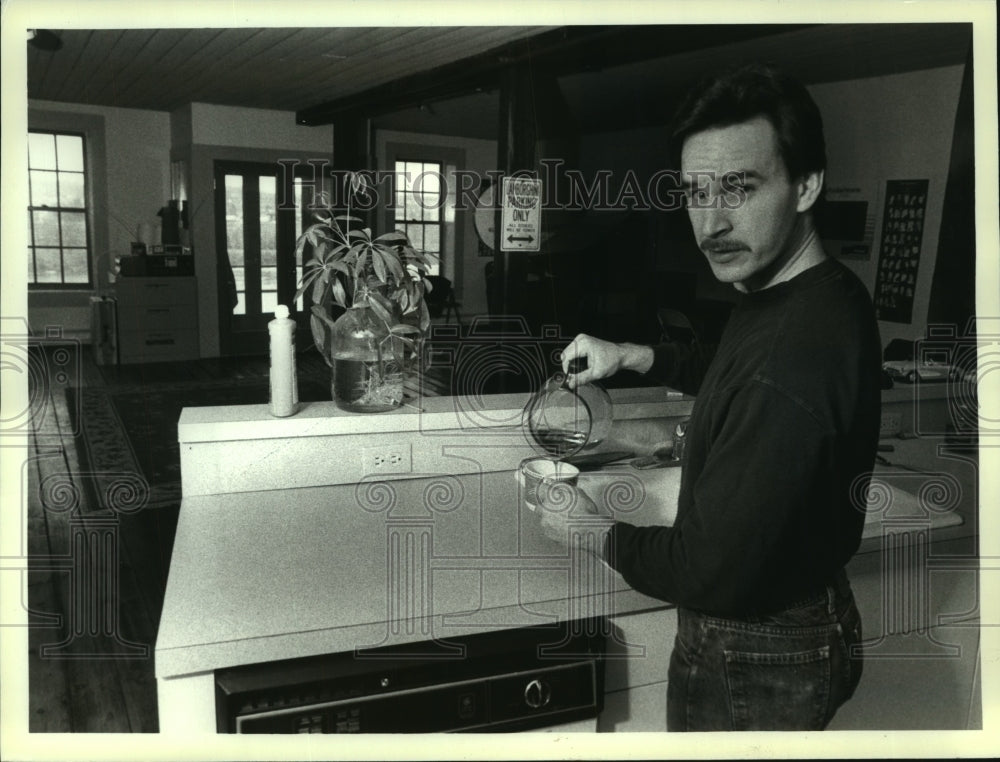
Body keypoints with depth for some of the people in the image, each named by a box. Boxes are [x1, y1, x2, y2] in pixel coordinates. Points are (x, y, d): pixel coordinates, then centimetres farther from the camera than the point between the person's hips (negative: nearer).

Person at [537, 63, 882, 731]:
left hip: (756, 669, -9)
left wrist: (596, 532, -13)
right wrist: (632, 357, 7)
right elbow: (736, 368, 20)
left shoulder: (791, 364, -34)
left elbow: (711, 572, -30)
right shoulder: (824, 294, -2)